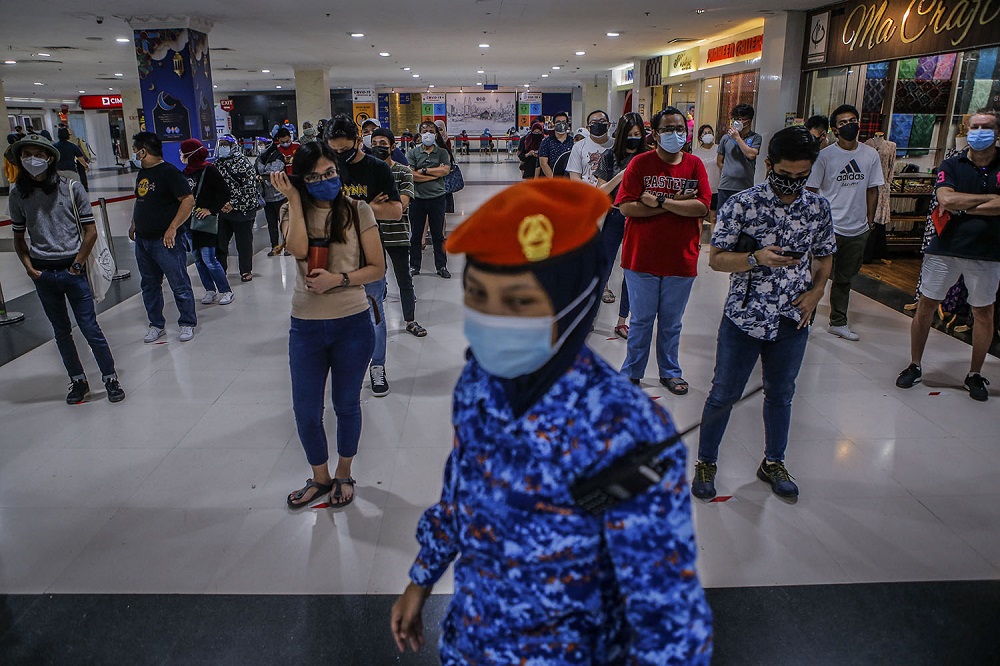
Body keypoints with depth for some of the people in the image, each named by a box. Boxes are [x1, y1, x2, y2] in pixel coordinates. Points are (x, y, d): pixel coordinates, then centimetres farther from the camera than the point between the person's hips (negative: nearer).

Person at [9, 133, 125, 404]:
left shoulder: (71, 187, -3)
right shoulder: (17, 193, 4)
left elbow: (91, 231, -2)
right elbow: (19, 236, 11)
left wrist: (77, 264, -6)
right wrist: (29, 268, -1)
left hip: (72, 270, -3)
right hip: (42, 273, 3)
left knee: (90, 327, -2)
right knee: (61, 331, 11)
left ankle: (111, 378, 11)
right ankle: (78, 380, 23)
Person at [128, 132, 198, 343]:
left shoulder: (169, 172, -12)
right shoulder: (142, 173, 14)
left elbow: (189, 200, -18)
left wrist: (173, 228, -20)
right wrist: (134, 224, 20)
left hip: (166, 241, -9)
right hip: (142, 240, 9)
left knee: (179, 285, 0)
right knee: (149, 286, 14)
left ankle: (187, 324, 14)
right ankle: (157, 325, 25)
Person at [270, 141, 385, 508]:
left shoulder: (357, 211, -5)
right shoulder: (293, 212, 1)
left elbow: (377, 268, -5)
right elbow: (299, 250, -21)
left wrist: (338, 279, -18)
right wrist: (294, 199, -17)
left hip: (352, 325, -2)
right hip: (306, 327, 2)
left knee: (346, 405, 15)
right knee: (306, 411, 10)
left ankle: (344, 474, 39)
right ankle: (320, 477, 36)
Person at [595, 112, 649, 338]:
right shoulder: (610, 157, 0)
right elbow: (600, 192, -1)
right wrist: (620, 176, -15)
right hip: (614, 217, -1)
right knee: (604, 266, 3)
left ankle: (622, 321, 17)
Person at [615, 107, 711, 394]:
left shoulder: (694, 165, 3)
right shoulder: (640, 163, -3)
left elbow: (702, 207, -11)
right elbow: (626, 207, -14)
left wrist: (660, 202, -18)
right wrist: (676, 204, -14)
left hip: (681, 260, 2)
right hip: (642, 259, -2)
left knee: (671, 323, 14)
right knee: (641, 321, 9)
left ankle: (670, 371, 31)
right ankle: (631, 372, 24)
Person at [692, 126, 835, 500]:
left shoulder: (819, 208, 1)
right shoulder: (741, 205, -11)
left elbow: (825, 257, 14)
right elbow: (715, 259, -9)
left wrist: (815, 292, -2)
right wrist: (757, 258, -25)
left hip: (793, 321, 4)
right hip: (744, 318, -3)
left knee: (780, 394, 18)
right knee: (723, 395, 7)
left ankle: (773, 463, 37)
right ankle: (706, 462, 26)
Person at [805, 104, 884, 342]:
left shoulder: (871, 155, 5)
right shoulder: (825, 155, -6)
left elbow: (872, 190, 11)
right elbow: (812, 190, -4)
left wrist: (869, 222, 9)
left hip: (858, 230, 4)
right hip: (829, 228, -4)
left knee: (844, 278, 16)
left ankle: (838, 322, 28)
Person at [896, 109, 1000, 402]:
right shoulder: (952, 165, 2)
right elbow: (946, 199, -16)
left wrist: (961, 207, -14)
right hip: (944, 249, 0)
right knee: (925, 306, 5)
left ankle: (975, 375, 24)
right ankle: (915, 366, 20)